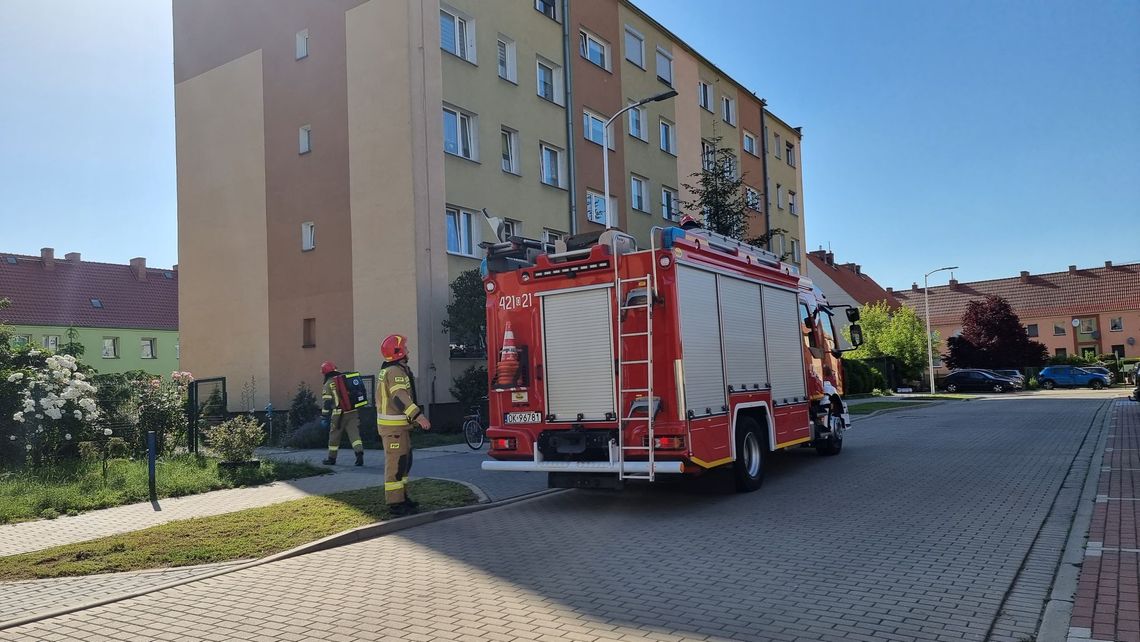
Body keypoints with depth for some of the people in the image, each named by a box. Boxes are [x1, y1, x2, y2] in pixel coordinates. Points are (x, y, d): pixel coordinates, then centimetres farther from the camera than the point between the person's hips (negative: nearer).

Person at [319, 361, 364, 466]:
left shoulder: (328, 385, -1)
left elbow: (327, 403, -8)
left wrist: (324, 417, -5)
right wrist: (357, 412, 23)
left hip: (339, 413, -4)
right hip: (352, 412, 4)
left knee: (334, 435, 11)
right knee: (354, 433, -1)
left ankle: (332, 458, 21)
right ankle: (359, 453, -18)